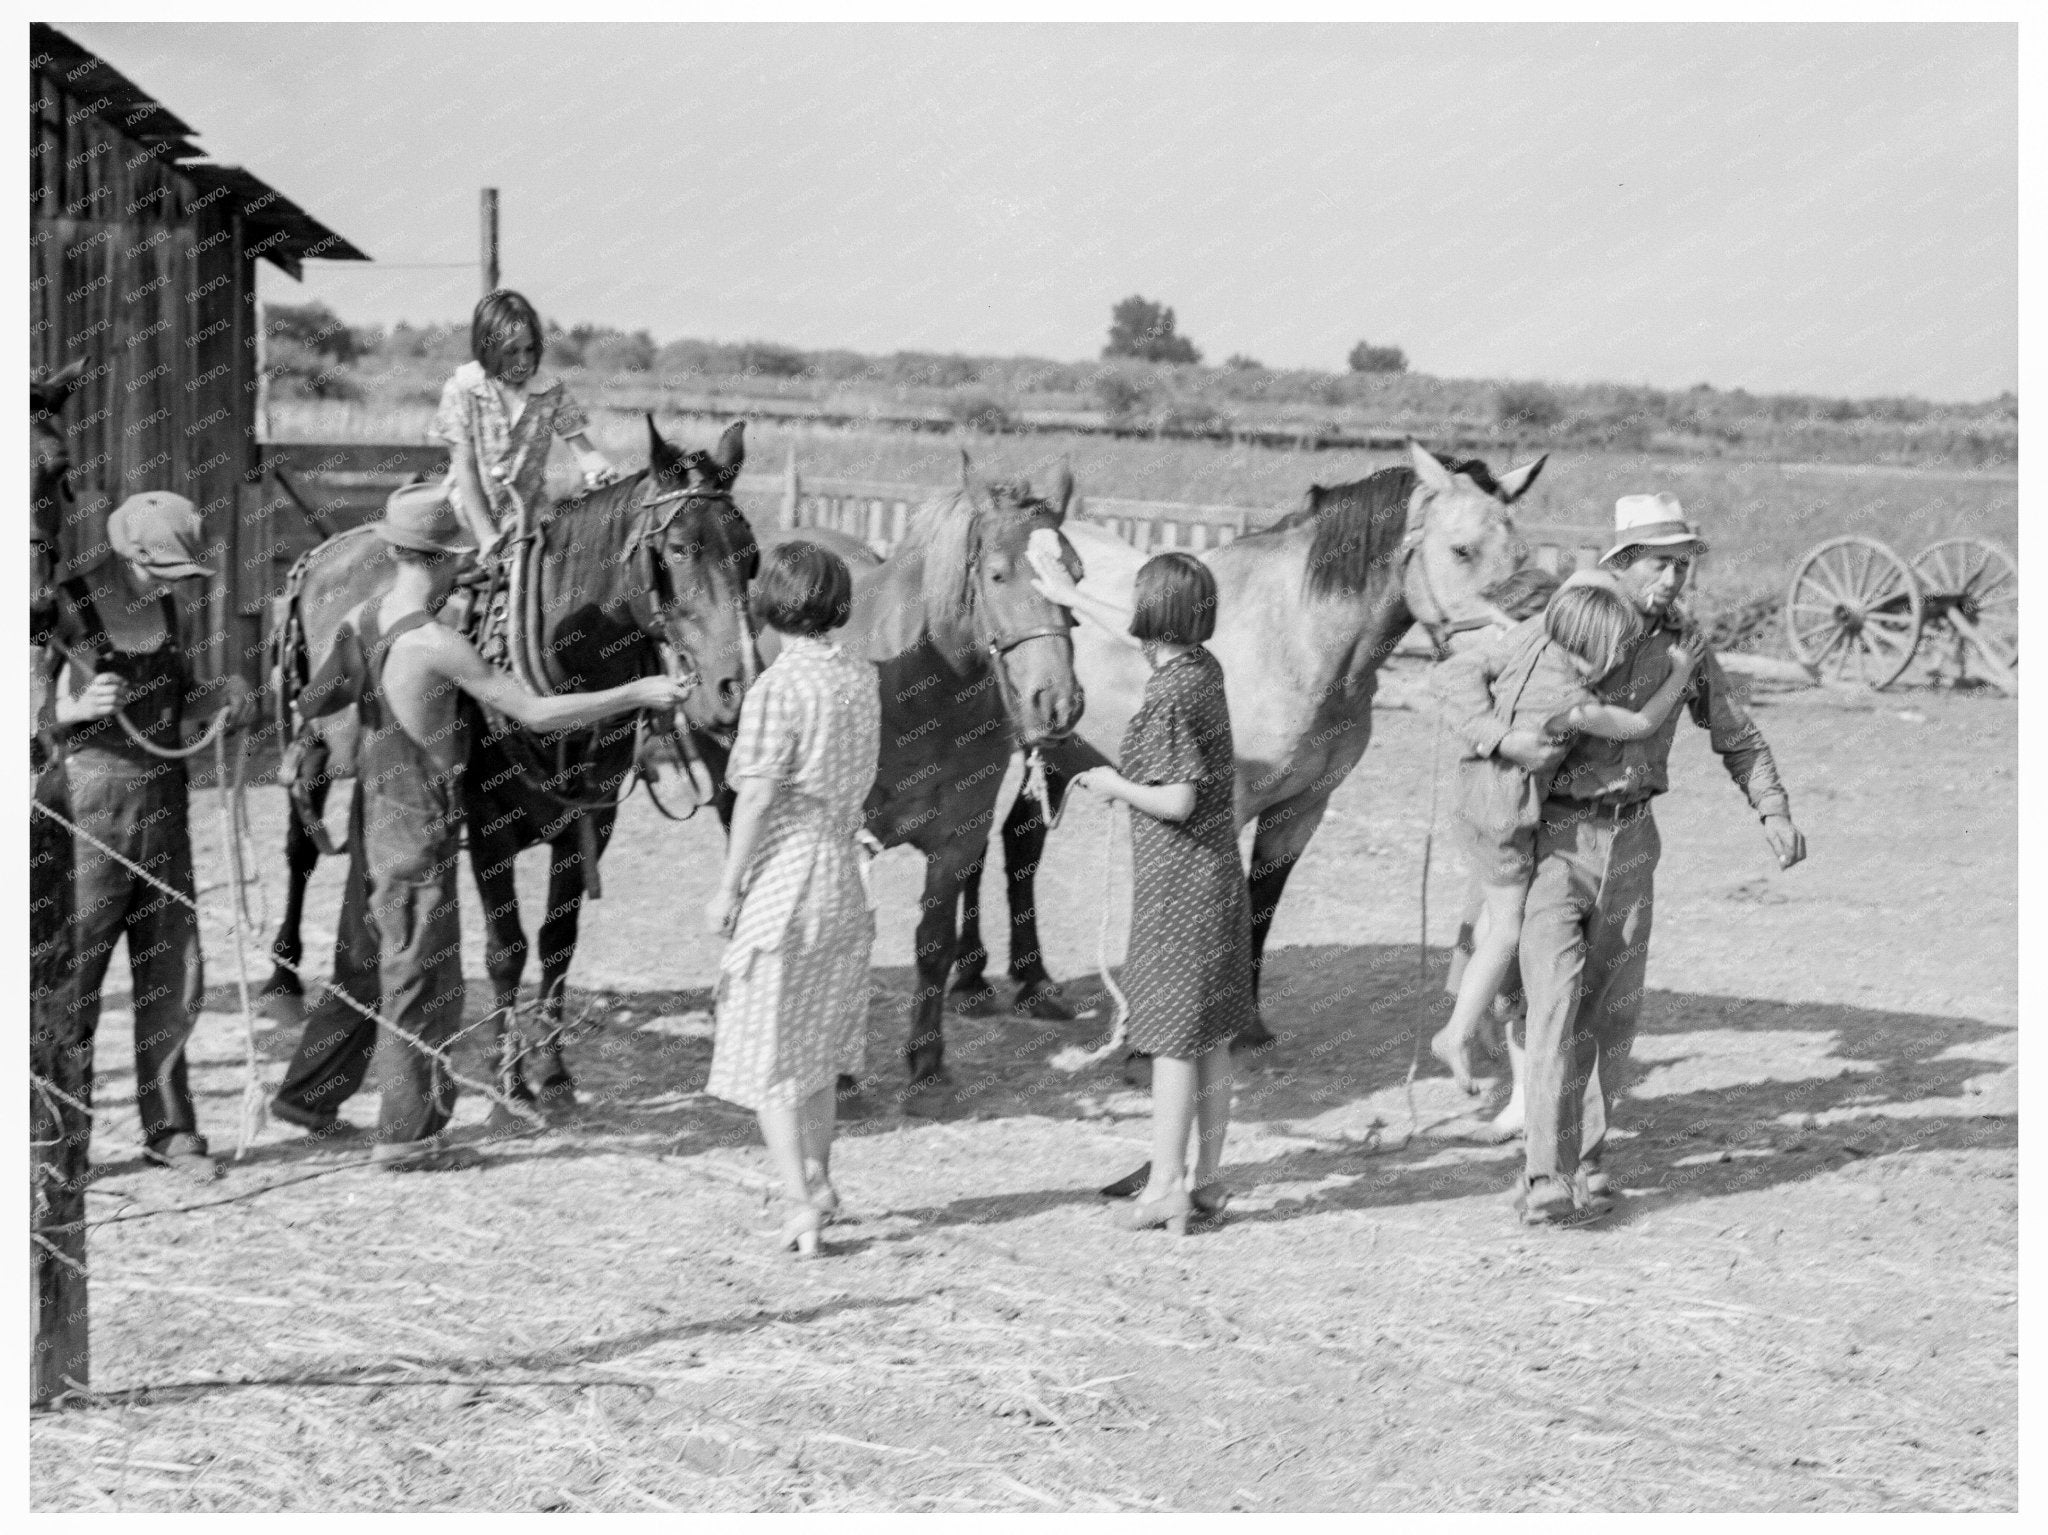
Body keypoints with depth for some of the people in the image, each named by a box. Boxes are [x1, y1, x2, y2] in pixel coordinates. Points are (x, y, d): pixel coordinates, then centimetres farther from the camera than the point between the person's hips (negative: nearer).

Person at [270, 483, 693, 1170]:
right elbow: (536, 713, -20)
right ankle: (407, 1135, 10)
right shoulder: (437, 644, -23)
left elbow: (310, 705, 12)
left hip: (374, 821, 8)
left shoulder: (361, 621, 1)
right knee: (423, 983, 3)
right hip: (418, 832, -8)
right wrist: (638, 693, -13)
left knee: (364, 965, 22)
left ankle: (305, 1095, 31)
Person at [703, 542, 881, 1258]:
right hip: (843, 876, 7)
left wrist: (726, 888, -11)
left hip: (781, 874, -7)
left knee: (768, 1052, 0)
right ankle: (818, 1180, 30)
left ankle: (800, 1202, -5)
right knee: (817, 1045, 20)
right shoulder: (862, 677, 2)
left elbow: (756, 797, -17)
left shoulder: (777, 686, -17)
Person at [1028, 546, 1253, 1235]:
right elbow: (1142, 636, 25)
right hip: (1219, 878, 8)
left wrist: (1112, 784, -7)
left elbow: (1176, 801, -23)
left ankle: (1164, 1189, -1)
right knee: (1210, 1039, 12)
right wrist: (1069, 595, 36)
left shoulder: (1167, 697, -20)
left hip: (1177, 886, -8)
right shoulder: (1203, 667, 6)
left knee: (1174, 1038, -4)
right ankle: (1207, 1181, 19)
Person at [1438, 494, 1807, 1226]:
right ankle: (1547, 1176, -16)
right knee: (1557, 999, -15)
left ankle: (1587, 1155, 23)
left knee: (1612, 1009, 8)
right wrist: (1505, 739, -27)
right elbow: (1462, 675, -11)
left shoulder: (1681, 645, 2)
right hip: (1553, 837, -4)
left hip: (1630, 843, 4)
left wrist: (1774, 812, -3)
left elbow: (1736, 736, 11)